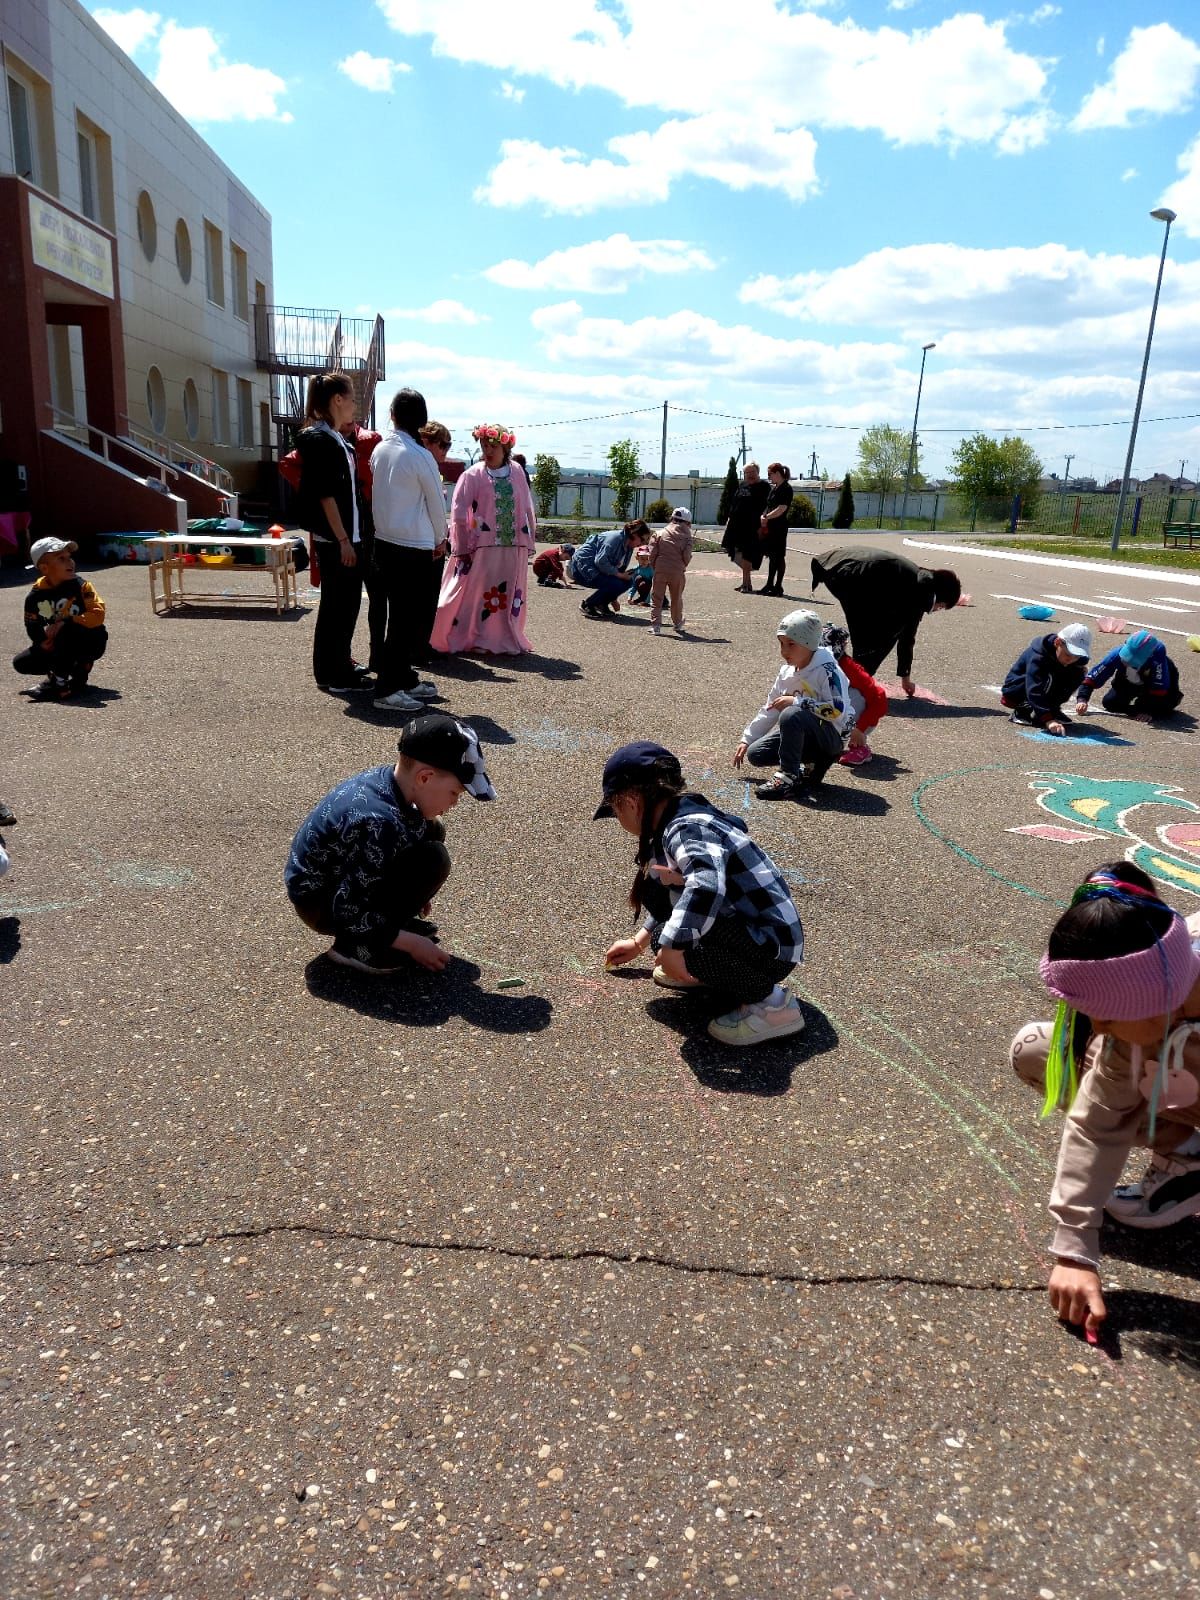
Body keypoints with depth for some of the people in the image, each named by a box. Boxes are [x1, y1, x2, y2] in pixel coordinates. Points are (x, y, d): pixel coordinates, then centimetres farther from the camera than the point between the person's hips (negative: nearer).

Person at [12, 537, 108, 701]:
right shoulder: (35, 596, -5)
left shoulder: (80, 586, -14)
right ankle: (80, 668, 4)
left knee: (66, 630, -36)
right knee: (20, 663, -5)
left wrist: (66, 622, -30)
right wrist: (44, 641, -23)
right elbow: (33, 628, -2)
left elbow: (97, 614, -23)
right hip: (54, 646, 5)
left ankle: (59, 682, -22)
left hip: (91, 643, -5)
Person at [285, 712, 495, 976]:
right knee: (433, 860, -23)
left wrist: (416, 890, 14)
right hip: (320, 906, -9)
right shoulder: (380, 823, -33)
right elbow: (349, 914, -29)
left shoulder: (385, 777, -8)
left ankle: (387, 924, 9)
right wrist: (412, 943, -20)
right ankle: (357, 947, -12)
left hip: (339, 878, 9)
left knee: (429, 831, 4)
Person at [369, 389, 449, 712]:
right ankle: (387, 691, -2)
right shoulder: (420, 456, -15)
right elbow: (437, 504, -8)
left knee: (401, 616, 15)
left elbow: (379, 494, 10)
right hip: (415, 549, -7)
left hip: (385, 542, 7)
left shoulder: (379, 450, 4)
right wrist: (440, 539, 10)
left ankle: (405, 679, 23)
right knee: (410, 620, -2)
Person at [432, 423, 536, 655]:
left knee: (510, 598, 10)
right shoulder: (473, 475, -3)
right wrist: (462, 548, -9)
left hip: (514, 549, 4)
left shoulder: (517, 475, 7)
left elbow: (527, 511, 13)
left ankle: (507, 641, 22)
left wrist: (528, 542, 10)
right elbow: (459, 514, -5)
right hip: (481, 548, -4)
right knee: (471, 595, -1)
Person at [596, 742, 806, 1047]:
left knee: (671, 950, -29)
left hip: (771, 949, -10)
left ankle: (771, 1003, -11)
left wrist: (672, 945, -37)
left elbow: (707, 886, -46)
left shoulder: (686, 829, -24)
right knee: (658, 886, 7)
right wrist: (638, 943, 34)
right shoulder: (687, 818, 8)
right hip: (749, 928, 10)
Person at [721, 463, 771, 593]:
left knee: (747, 555, -8)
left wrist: (761, 526, -15)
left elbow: (766, 508, -9)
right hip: (737, 524, 7)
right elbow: (734, 503, 21)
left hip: (752, 527, -7)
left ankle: (746, 583, -3)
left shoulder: (764, 487, -5)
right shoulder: (742, 485, 15)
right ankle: (746, 583, 19)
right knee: (741, 555, 9)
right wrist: (730, 519, 15)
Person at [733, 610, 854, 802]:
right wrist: (746, 739, 9)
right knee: (755, 754, -5)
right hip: (805, 734, 8)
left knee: (791, 715, -36)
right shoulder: (786, 672, 4)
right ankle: (815, 763, 3)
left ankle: (789, 777, -23)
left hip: (832, 734, -8)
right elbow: (769, 710, 12)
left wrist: (797, 701, -29)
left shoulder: (827, 670, -19)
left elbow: (838, 710, -29)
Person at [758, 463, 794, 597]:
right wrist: (763, 517, 0)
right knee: (772, 555, 13)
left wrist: (766, 517, -13)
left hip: (779, 527, -9)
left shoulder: (786, 489, -10)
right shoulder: (773, 488, 16)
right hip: (769, 526, 9)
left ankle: (778, 587, 1)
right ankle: (770, 584, 20)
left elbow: (782, 509, -18)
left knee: (779, 556, -3)